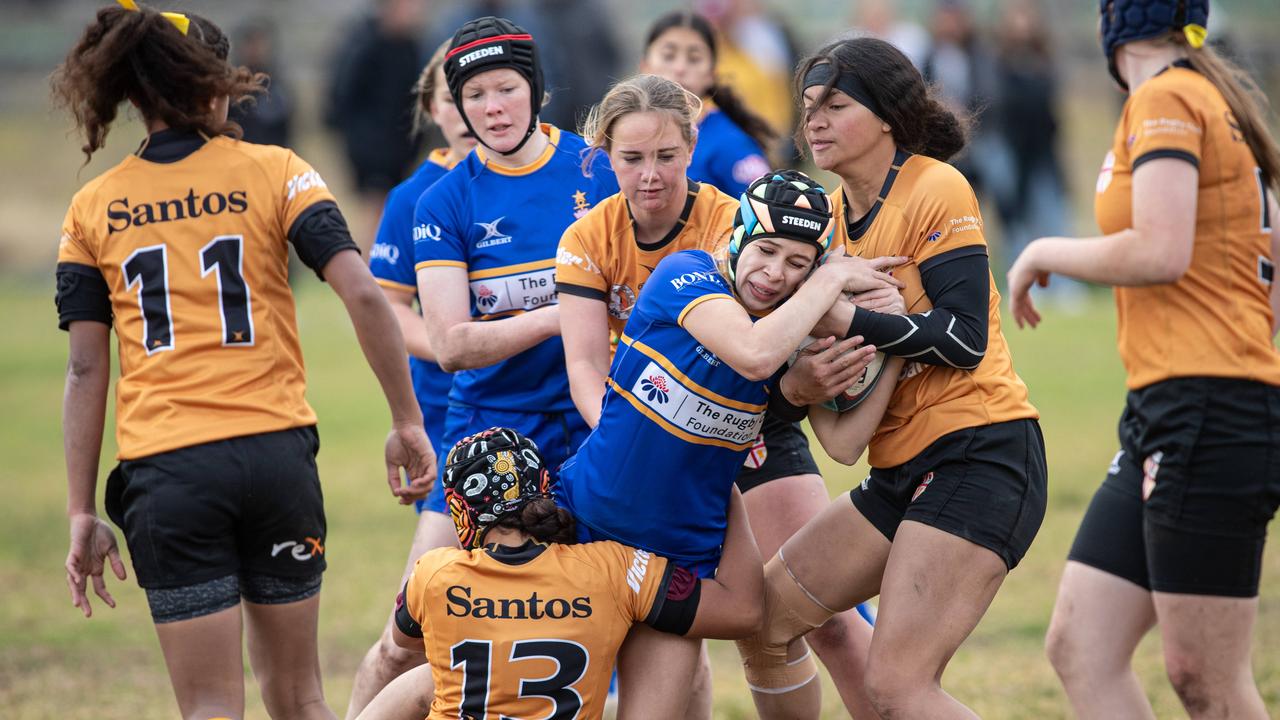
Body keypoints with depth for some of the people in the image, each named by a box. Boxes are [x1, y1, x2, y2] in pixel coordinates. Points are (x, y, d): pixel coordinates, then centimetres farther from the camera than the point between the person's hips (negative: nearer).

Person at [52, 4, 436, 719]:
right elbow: (362, 294, -8)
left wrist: (83, 512, 7)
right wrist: (408, 423, -1)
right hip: (278, 453, 0)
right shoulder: (273, 171, 3)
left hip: (164, 469, 0)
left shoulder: (93, 209, 7)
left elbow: (86, 370, 4)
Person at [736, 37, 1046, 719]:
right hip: (900, 469, 9)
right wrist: (800, 374, -3)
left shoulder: (935, 189, -9)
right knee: (762, 618, 7)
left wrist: (843, 317, -20)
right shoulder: (830, 213, 14)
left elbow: (964, 338, -16)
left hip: (978, 457, -9)